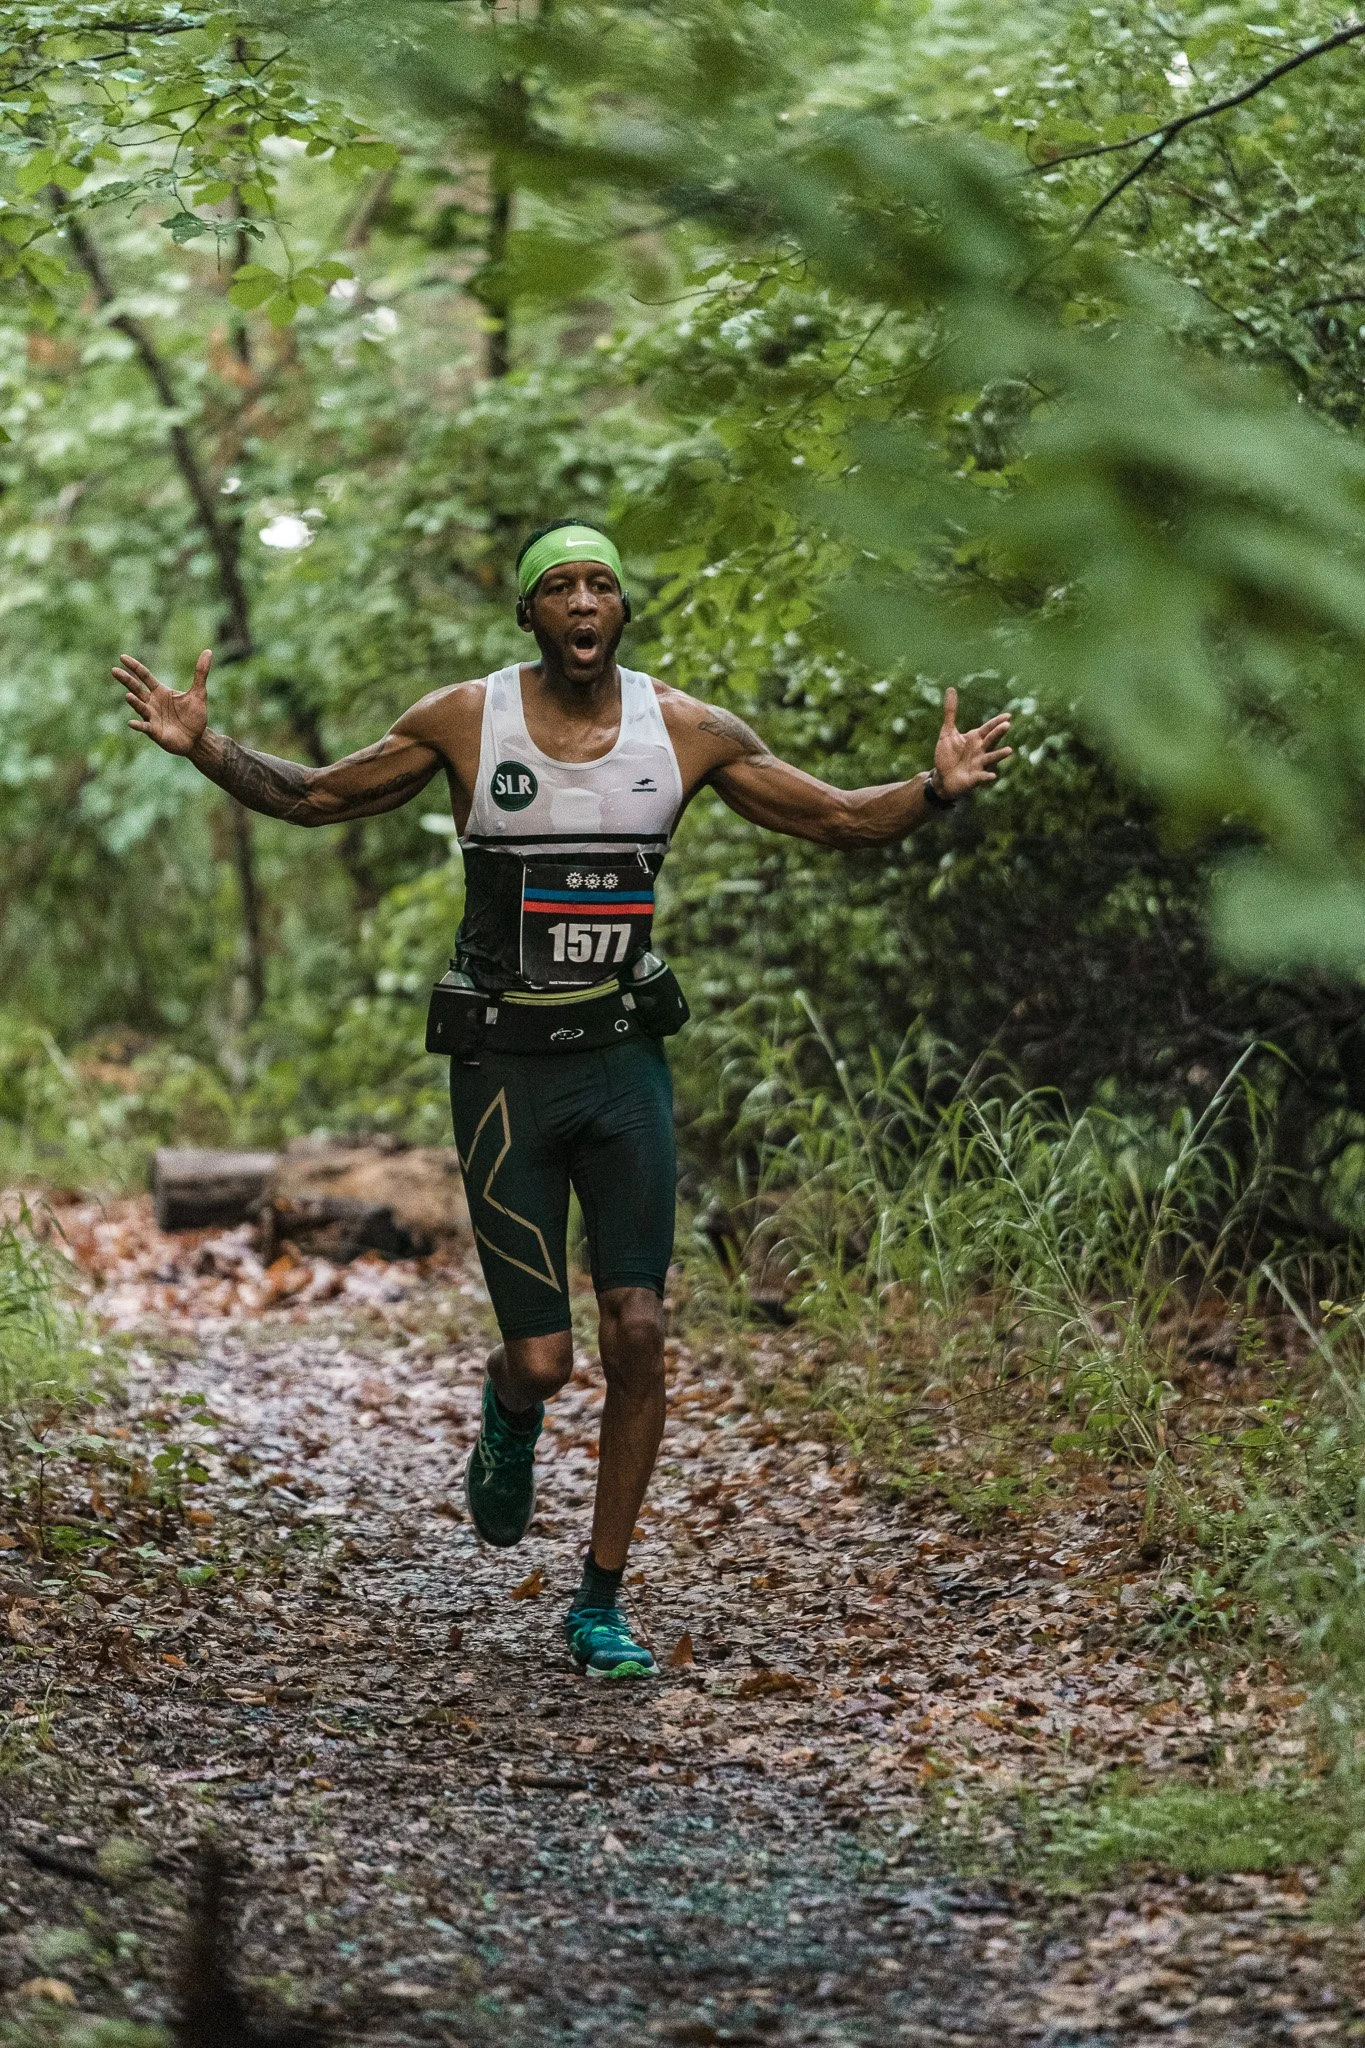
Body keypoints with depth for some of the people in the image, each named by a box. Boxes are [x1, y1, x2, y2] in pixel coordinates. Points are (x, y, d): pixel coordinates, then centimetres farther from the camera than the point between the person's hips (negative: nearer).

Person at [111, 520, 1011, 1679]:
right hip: (504, 1067, -2)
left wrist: (934, 791, -13)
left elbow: (840, 819, 6)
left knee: (638, 1337, -7)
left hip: (624, 1060, 2)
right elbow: (316, 798, 6)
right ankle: (512, 1416, 35)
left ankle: (602, 1603, 7)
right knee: (543, 1361, -5)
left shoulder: (687, 732, -1)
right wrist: (206, 750, -9)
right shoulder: (464, 723, -5)